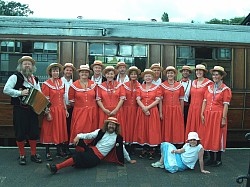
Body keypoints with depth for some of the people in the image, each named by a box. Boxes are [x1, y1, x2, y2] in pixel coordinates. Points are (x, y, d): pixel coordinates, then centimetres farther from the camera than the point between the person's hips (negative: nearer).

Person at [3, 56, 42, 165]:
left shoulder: (35, 79, 14)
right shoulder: (15, 77, -2)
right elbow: (6, 90, -12)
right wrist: (20, 93, -19)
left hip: (32, 109, 5)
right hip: (20, 109, -4)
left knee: (34, 131, 7)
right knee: (20, 132, 2)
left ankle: (34, 154, 21)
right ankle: (22, 155, 17)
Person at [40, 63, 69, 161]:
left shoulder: (61, 83, 10)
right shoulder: (46, 84, -7)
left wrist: (65, 109, 10)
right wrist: (48, 112, -16)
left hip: (60, 110, 6)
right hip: (51, 110, -5)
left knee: (60, 130, 10)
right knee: (49, 131, 2)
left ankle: (59, 151, 22)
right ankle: (47, 152, 12)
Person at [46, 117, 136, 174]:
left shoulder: (118, 138, 1)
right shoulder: (101, 132, 5)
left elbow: (122, 149, 12)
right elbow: (89, 135, -4)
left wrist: (129, 160, 20)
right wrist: (78, 136, -22)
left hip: (97, 157, -3)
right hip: (91, 149, 3)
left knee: (77, 157, -25)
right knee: (79, 140, -23)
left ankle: (56, 167, -22)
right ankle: (76, 159, -16)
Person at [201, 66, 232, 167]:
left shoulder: (225, 89, -5)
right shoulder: (209, 88, 10)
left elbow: (226, 105, -9)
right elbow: (204, 101, 10)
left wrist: (224, 118, -13)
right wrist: (202, 114, 3)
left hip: (218, 115, -5)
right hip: (208, 115, 5)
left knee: (218, 136, 2)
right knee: (208, 136, 8)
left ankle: (218, 159, 15)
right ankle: (211, 158, 21)